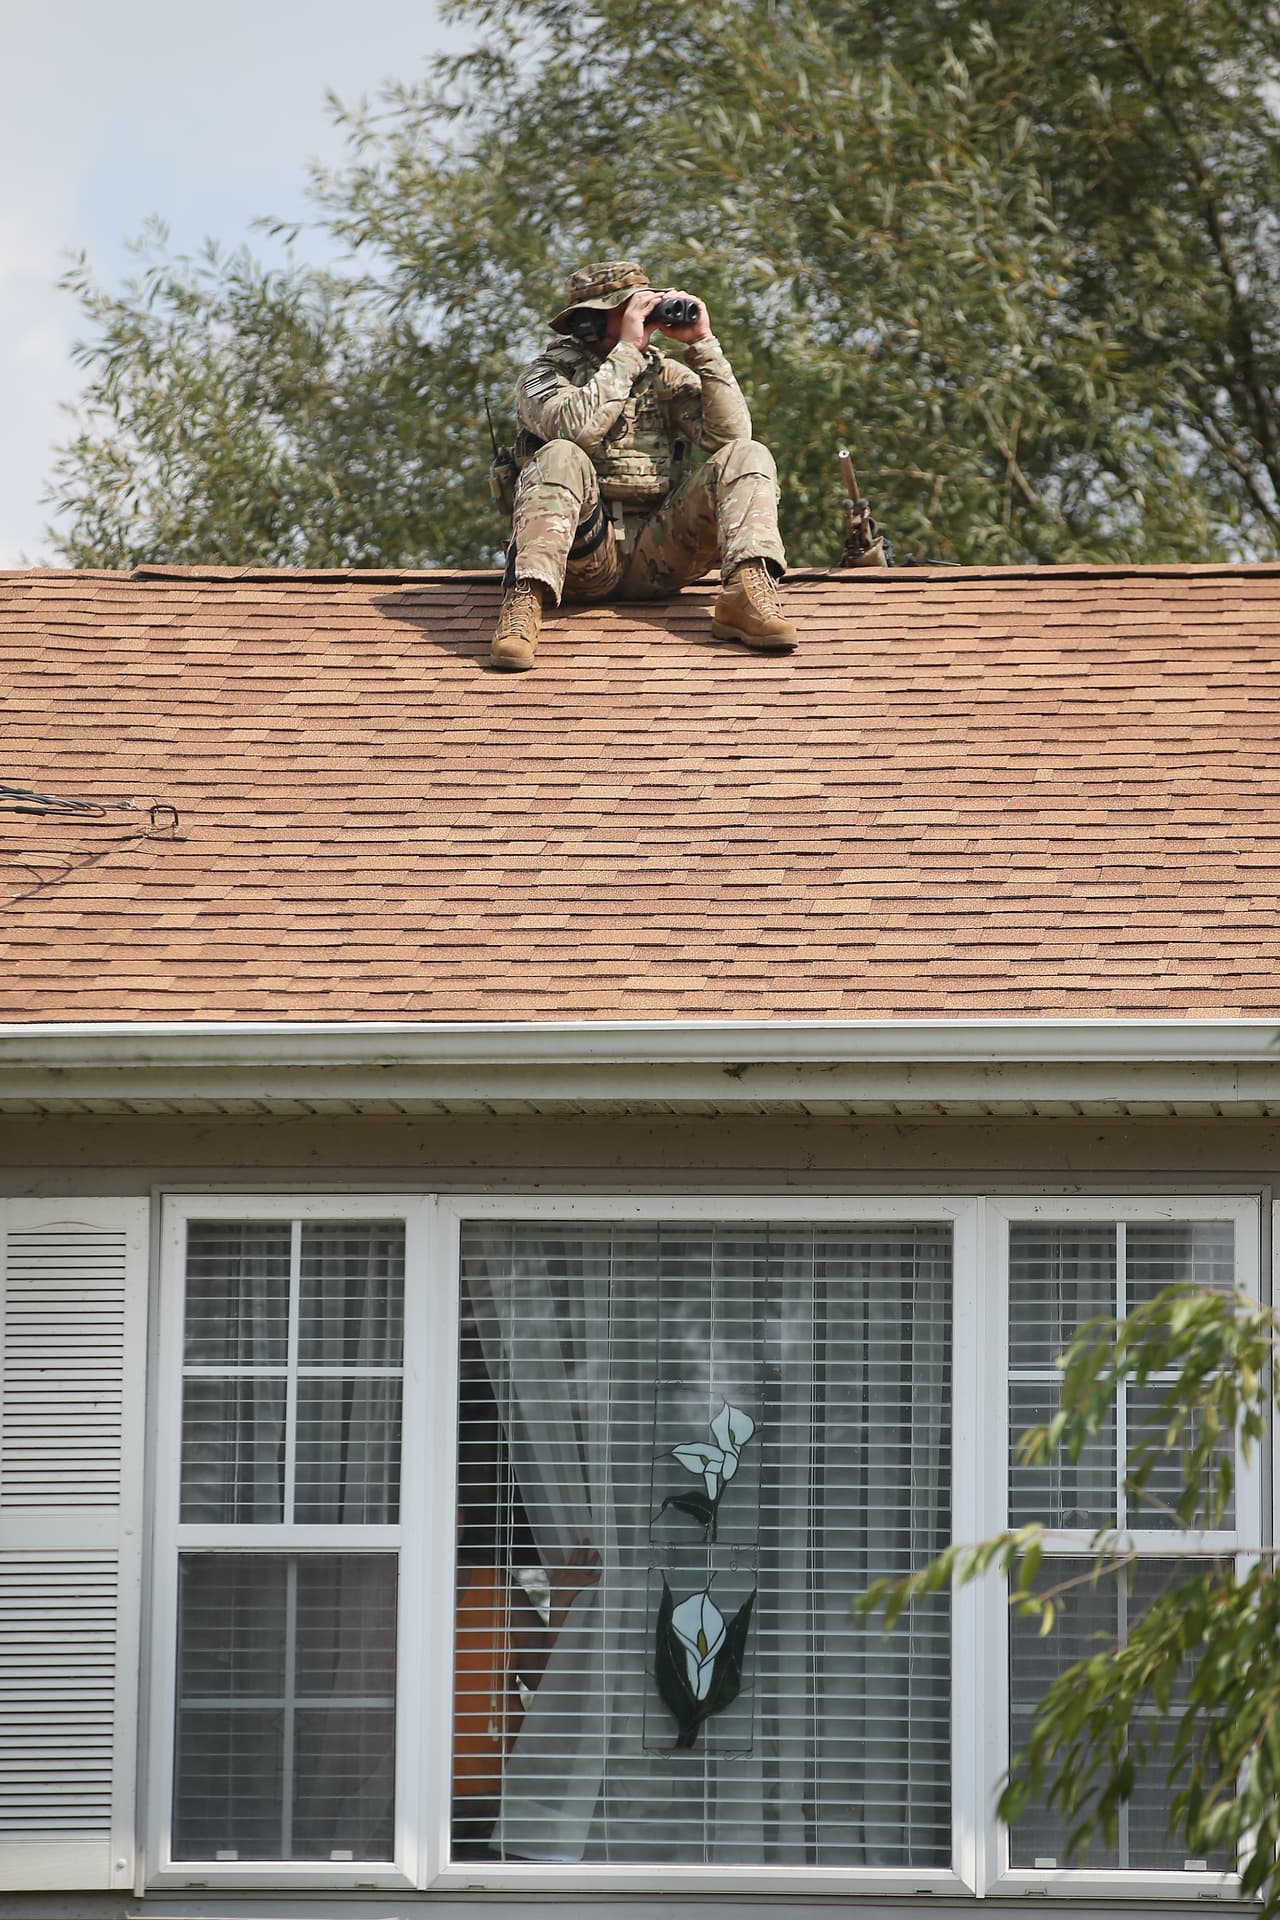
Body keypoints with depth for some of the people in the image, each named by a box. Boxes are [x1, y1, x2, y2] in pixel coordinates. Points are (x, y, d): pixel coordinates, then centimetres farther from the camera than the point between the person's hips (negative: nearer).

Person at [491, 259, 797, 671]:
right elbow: (576, 428, -18)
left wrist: (703, 345, -4)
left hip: (655, 555, 3)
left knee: (746, 456, -13)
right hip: (586, 555, -3)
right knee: (560, 458, -31)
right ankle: (525, 602, -44)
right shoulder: (547, 374, 5)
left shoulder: (665, 375, 15)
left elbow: (730, 433, 0)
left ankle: (745, 590, -35)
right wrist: (627, 350, -13)